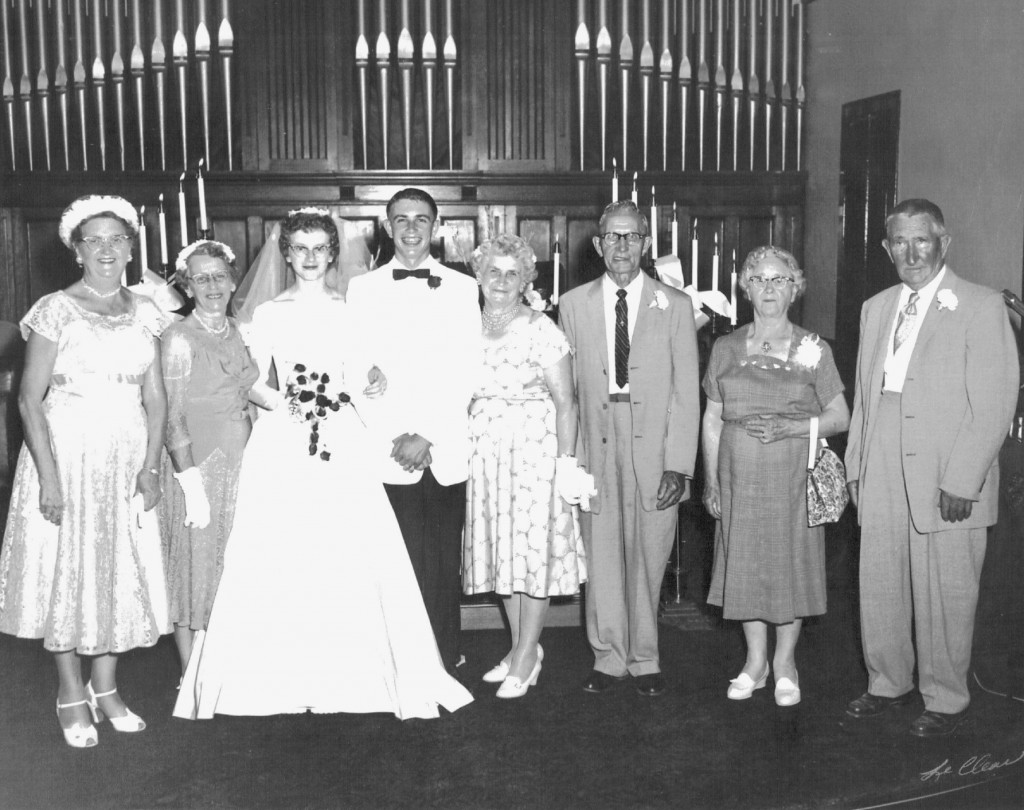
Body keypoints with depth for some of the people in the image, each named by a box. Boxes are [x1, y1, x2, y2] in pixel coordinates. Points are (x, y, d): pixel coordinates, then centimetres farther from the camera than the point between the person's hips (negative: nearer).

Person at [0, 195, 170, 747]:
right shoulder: (56, 311, -7)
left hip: (126, 462, 4)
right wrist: (48, 474, -16)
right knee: (66, 570, 5)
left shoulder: (144, 313, 5)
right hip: (67, 456, -4)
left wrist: (150, 467, -3)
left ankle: (105, 689, 25)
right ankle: (71, 696, 20)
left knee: (121, 570, 9)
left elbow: (155, 399, 6)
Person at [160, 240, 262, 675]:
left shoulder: (238, 332, 7)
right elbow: (171, 417, -14)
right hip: (196, 464, -6)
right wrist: (192, 483, -18)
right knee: (195, 564, 3)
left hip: (239, 461, 6)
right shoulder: (179, 338, -11)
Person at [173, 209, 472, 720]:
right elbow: (253, 379, 4)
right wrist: (281, 403, -15)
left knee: (350, 551, -5)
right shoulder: (267, 313, 9)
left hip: (342, 443, 1)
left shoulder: (350, 311, 11)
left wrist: (373, 386, -15)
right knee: (277, 553, -3)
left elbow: (358, 382, 7)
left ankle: (352, 669, 6)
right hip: (282, 443, 0)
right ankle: (284, 672, 9)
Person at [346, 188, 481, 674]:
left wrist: (427, 434, -8)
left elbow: (466, 372, 2)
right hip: (387, 451, 0)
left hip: (445, 451, 1)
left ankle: (444, 662, 15)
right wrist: (397, 439, -7)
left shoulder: (462, 288, 9)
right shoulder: (362, 288, 10)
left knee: (444, 561, 3)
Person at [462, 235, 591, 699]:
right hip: (483, 450, 5)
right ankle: (521, 647, 24)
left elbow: (565, 402, -9)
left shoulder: (541, 329, -7)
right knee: (500, 548, 10)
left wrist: (566, 462, -14)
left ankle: (525, 655, 11)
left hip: (535, 447, -5)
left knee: (534, 545, -1)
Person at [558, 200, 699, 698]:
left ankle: (644, 661, 21)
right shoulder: (573, 305, 8)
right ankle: (609, 657, 22)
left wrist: (679, 463, -8)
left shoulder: (675, 306, 5)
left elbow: (686, 392, 1)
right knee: (601, 558, 6)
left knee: (648, 559, 5)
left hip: (654, 452, -1)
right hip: (595, 451, 1)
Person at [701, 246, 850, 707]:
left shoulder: (813, 350, 1)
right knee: (745, 563, 6)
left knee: (791, 564, 3)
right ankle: (755, 661, 22)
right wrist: (711, 480, 2)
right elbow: (712, 419, 8)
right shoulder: (726, 349, 7)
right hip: (739, 475, 2)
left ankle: (785, 662, 20)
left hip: (793, 475, -2)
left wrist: (789, 427, -14)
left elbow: (840, 417, 1)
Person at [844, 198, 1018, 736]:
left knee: (945, 598, 3)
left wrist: (961, 481, -14)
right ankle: (888, 683, 31)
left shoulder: (981, 307, -4)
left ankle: (946, 701, 22)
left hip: (949, 485, -5)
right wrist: (856, 468, 12)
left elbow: (995, 404, -9)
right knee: (878, 589, 12)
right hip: (882, 482, 5)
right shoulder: (876, 309, 14)